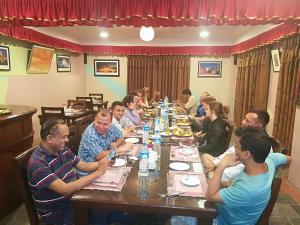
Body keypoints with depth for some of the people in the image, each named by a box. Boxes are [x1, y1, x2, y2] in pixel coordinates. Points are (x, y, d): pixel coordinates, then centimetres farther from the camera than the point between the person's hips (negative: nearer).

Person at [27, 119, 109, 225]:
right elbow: (65, 190, -31)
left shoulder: (62, 150, -1)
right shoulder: (38, 163, -25)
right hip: (57, 213, -7)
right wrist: (98, 173, -29)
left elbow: (83, 166, 6)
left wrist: (101, 163, -14)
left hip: (73, 198, 7)